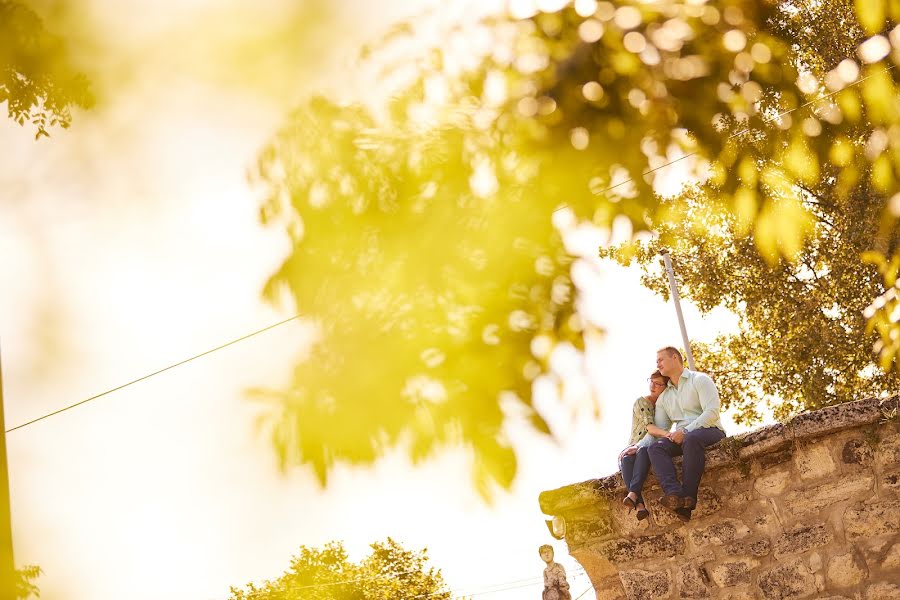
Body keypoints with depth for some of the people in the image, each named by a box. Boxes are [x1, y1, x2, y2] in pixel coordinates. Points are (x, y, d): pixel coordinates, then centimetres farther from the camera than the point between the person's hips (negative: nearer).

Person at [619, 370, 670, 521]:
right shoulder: (641, 402, 3)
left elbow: (653, 435, -2)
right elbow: (649, 427, -15)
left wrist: (638, 446, -20)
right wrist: (667, 434, -35)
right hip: (633, 448, 0)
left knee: (643, 452, -37)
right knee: (627, 459, -36)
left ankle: (632, 494, -55)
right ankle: (640, 505, -51)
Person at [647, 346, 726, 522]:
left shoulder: (699, 380, 3)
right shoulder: (663, 397, 23)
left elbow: (712, 412, -12)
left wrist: (686, 431, -20)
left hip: (710, 431, -6)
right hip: (681, 438, 6)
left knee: (691, 440, -40)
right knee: (655, 447, -24)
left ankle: (688, 498, -45)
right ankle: (674, 494, -47)